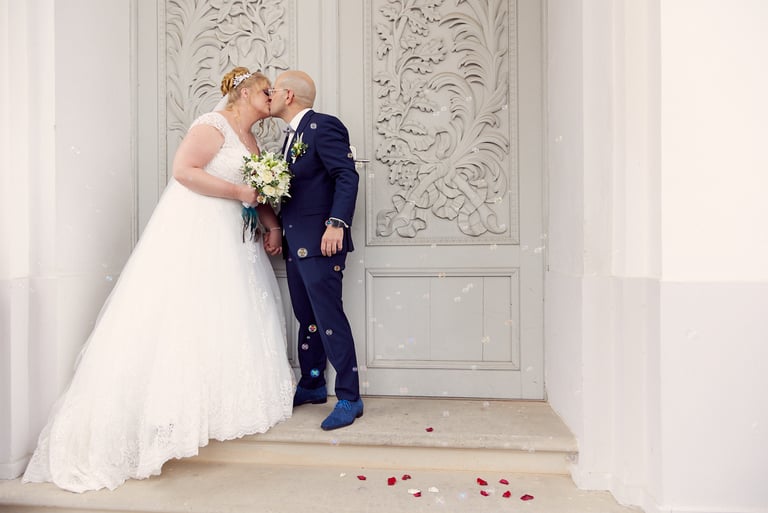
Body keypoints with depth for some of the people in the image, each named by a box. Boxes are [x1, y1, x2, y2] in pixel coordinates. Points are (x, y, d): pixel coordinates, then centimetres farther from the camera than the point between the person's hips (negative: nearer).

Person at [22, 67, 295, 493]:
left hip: (228, 239, 9)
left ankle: (219, 401, 18)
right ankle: (173, 408, 5)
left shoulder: (249, 141, 18)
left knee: (227, 317, 8)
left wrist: (272, 223, 2)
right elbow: (183, 170, -20)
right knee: (184, 318, -5)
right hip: (193, 233, -9)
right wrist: (239, 192, -18)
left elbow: (257, 193, 19)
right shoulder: (213, 126, -9)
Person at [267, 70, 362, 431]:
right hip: (295, 243, 10)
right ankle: (312, 386, 32)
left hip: (319, 242, -10)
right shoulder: (293, 135, 19)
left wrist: (337, 224, -27)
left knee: (329, 318, -7)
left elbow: (347, 175, -18)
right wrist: (278, 230, 10)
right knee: (306, 317, 17)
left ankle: (349, 398, 5)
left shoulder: (323, 126, -9)